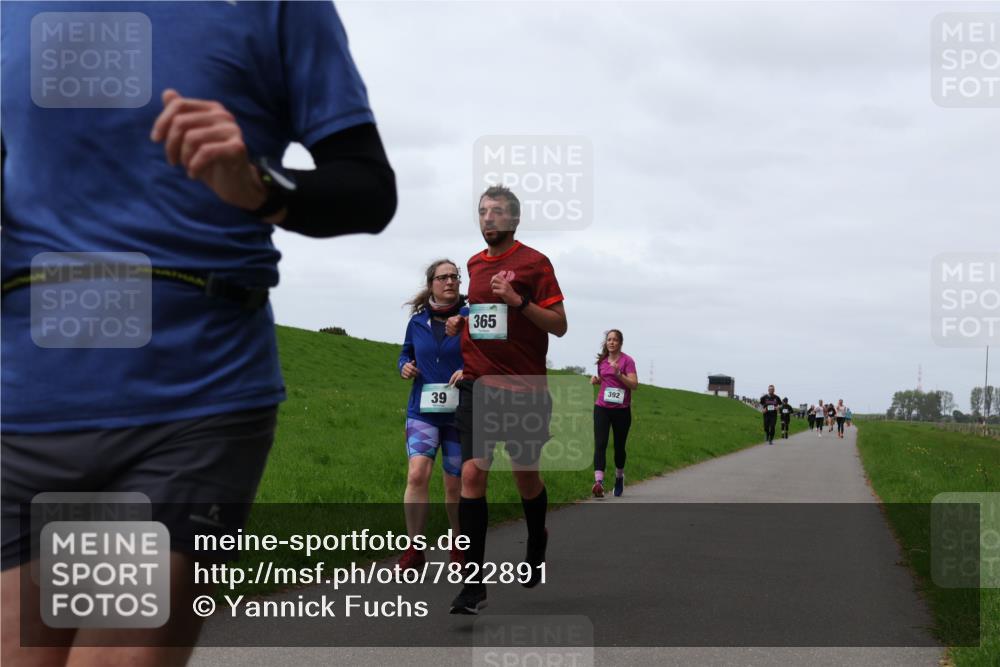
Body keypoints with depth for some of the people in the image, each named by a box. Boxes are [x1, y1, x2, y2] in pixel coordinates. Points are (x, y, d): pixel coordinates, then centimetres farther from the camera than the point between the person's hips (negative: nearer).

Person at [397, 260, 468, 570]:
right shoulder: (417, 322, 6)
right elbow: (406, 353, 22)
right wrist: (405, 367, 0)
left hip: (460, 413, -1)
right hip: (423, 411, 2)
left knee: (455, 486, 7)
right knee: (417, 474, -17)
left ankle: (459, 547, 29)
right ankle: (414, 552, -10)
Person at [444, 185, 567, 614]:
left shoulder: (534, 262, -4)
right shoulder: (475, 264, 13)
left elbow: (559, 325, -7)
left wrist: (518, 301, -19)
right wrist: (463, 321, 9)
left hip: (524, 389, -3)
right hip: (477, 386, 3)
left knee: (526, 476, 10)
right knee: (472, 475, -10)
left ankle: (537, 544, 42)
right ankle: (473, 582, -8)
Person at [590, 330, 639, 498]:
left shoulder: (627, 360, -5)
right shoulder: (602, 361, 10)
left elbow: (634, 384, -12)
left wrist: (619, 374, -25)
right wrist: (596, 379, 4)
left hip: (621, 410, -3)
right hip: (602, 408, 3)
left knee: (619, 446, 10)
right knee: (600, 444, -14)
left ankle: (619, 477, 36)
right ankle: (598, 482, -26)